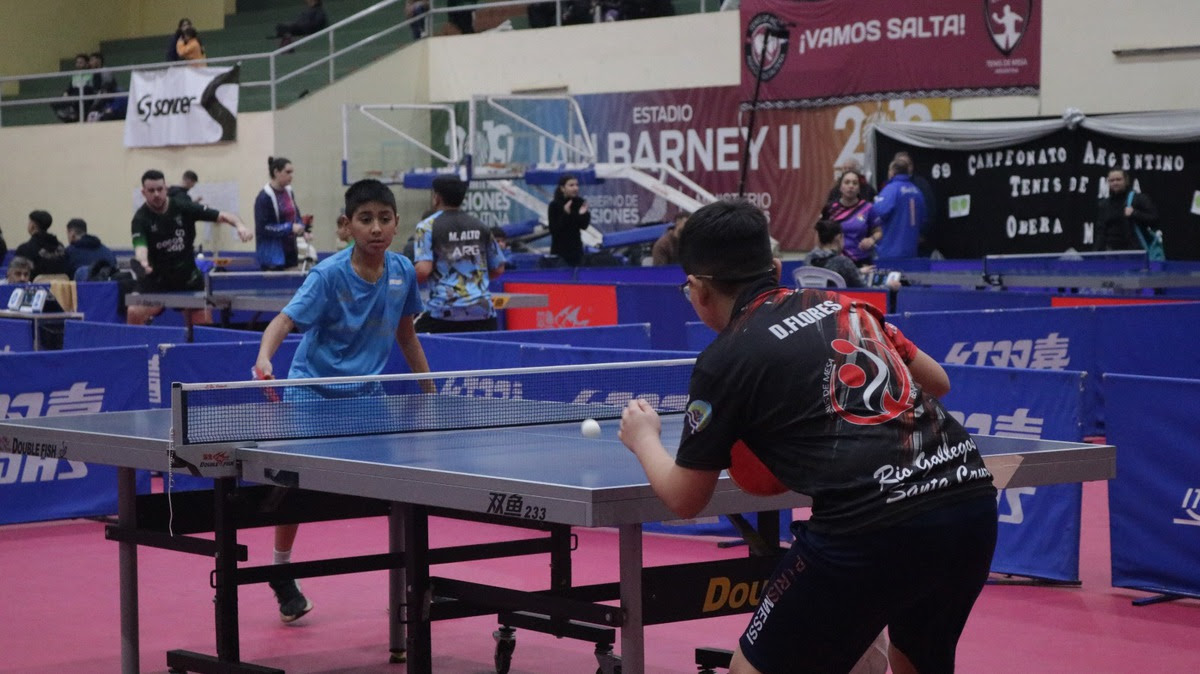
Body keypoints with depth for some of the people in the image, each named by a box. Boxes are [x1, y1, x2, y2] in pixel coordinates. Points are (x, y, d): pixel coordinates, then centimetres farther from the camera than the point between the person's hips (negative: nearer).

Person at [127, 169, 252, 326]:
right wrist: (143, 262, -52)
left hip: (188, 278, 2)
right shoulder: (141, 219, -12)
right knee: (135, 313, -24)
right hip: (157, 278, -2)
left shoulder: (183, 208, -7)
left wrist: (239, 225, -29)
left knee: (205, 326, 2)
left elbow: (222, 216, -8)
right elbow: (140, 247, -28)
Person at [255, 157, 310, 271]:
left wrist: (303, 231, -2)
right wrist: (290, 228, -21)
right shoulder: (264, 197, -13)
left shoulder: (289, 193, 7)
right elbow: (262, 228, -16)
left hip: (290, 252, 7)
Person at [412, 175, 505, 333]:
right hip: (483, 312, 3)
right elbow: (498, 269, 18)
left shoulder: (427, 226, 0)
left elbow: (423, 270, -10)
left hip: (443, 314, -3)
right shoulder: (480, 227, 13)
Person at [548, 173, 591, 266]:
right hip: (559, 249, -3)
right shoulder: (554, 205, -11)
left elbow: (584, 226, 2)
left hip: (576, 248, 3)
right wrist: (565, 214, -25)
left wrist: (583, 214, -18)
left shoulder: (579, 202, -2)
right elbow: (553, 229, -15)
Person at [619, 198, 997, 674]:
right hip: (973, 501, 7)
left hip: (873, 530, -7)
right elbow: (937, 382, 33)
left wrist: (644, 440, 31)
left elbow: (685, 500, 13)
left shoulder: (725, 360, 4)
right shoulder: (842, 305, 20)